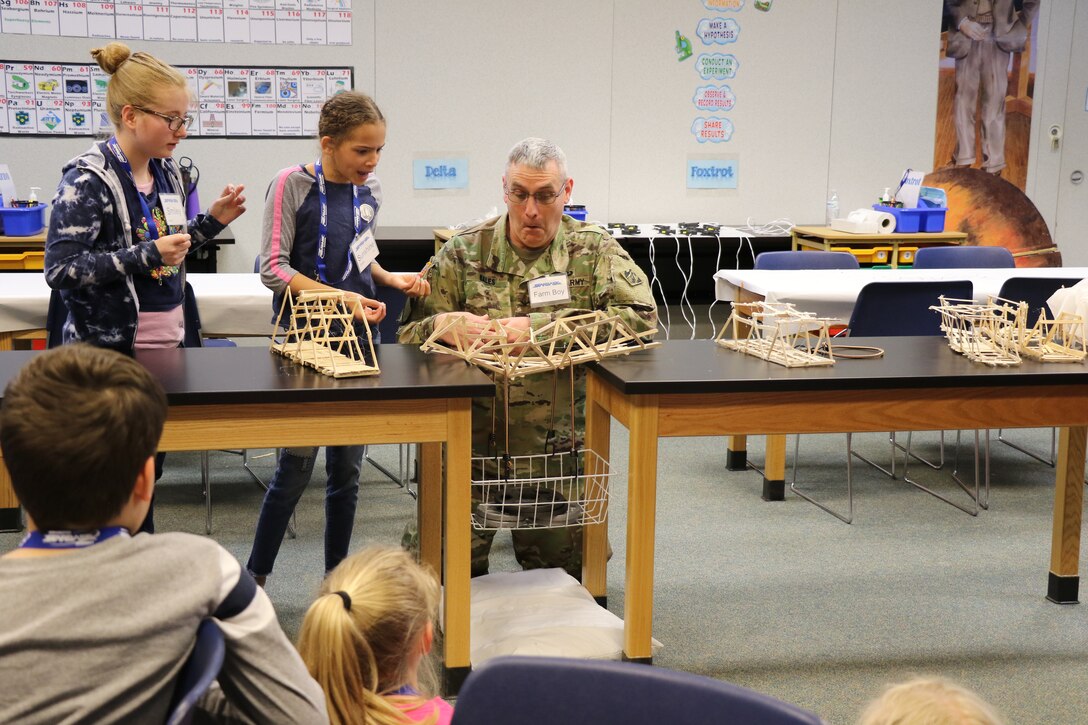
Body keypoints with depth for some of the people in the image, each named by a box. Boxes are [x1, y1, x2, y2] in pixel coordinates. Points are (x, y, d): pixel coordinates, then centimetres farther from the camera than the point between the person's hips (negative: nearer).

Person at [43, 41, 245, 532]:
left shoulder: (167, 172, 8)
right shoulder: (88, 178, -15)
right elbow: (60, 270, -20)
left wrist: (212, 222, 4)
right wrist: (147, 255, -25)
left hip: (164, 344, 7)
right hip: (109, 350, -7)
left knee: (149, 471, 15)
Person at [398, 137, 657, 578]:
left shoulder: (594, 250, 4)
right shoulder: (464, 253, 7)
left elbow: (642, 317, -14)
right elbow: (409, 338, 6)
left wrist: (539, 327, -21)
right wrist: (441, 323, -20)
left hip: (555, 445, 0)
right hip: (472, 442, 0)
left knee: (560, 572, 3)